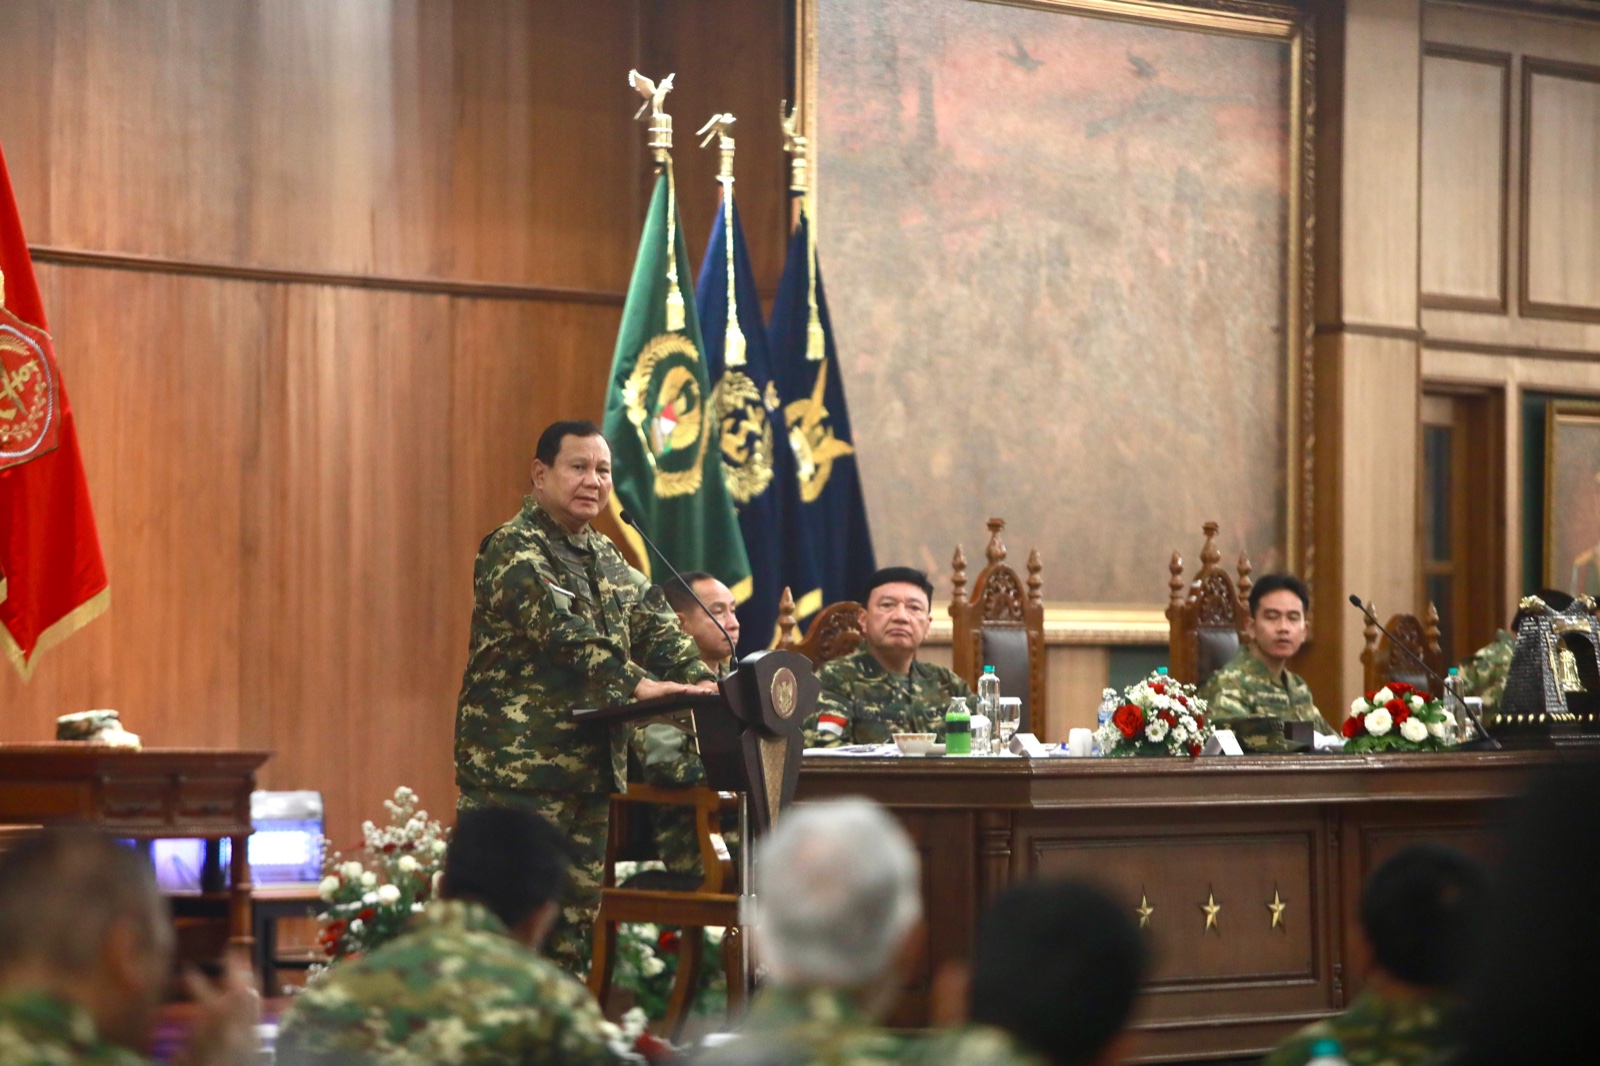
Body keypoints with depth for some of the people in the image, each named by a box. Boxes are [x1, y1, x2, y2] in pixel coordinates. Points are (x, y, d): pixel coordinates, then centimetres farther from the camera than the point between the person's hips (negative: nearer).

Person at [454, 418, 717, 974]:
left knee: (577, 916, 9)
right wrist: (636, 684, -33)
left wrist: (697, 679, -7)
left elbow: (655, 624, 12)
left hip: (591, 764, 8)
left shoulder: (606, 557, 19)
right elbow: (562, 633, -22)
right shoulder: (514, 550, -8)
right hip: (517, 763, -8)